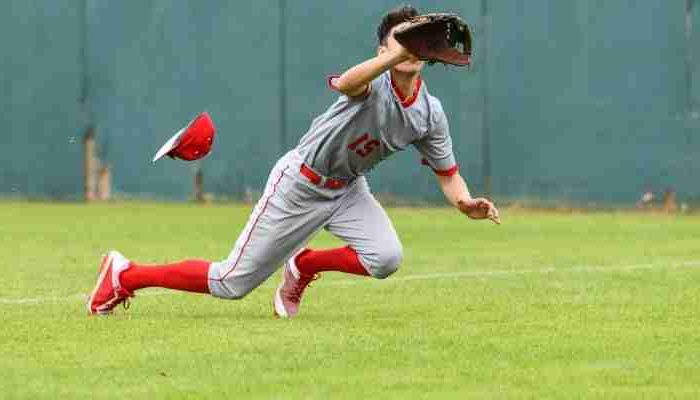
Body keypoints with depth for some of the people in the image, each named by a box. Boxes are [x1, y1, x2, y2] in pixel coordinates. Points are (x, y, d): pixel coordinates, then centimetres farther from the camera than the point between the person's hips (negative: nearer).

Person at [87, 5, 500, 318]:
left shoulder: (430, 113, -7)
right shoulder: (373, 82, -26)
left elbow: (448, 174, 1)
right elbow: (346, 84, -52)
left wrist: (468, 204, -21)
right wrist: (397, 54, -67)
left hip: (347, 188, 6)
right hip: (299, 183, -6)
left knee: (386, 258, -22)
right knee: (232, 284, -5)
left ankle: (304, 265, 9)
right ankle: (125, 274, 16)